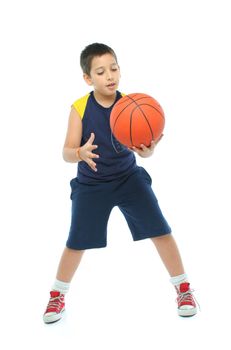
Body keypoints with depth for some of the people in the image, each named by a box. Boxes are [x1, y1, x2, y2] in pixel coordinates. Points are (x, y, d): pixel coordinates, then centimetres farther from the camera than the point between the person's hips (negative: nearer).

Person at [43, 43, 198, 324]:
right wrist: (80, 153, -41)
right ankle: (57, 295, 28)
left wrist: (148, 149, -45)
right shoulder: (79, 109, -15)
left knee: (160, 231, -4)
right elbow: (66, 153, -17)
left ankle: (183, 288, 15)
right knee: (76, 243, 4)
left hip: (129, 178, 1)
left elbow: (142, 147, -20)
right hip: (91, 184, -1)